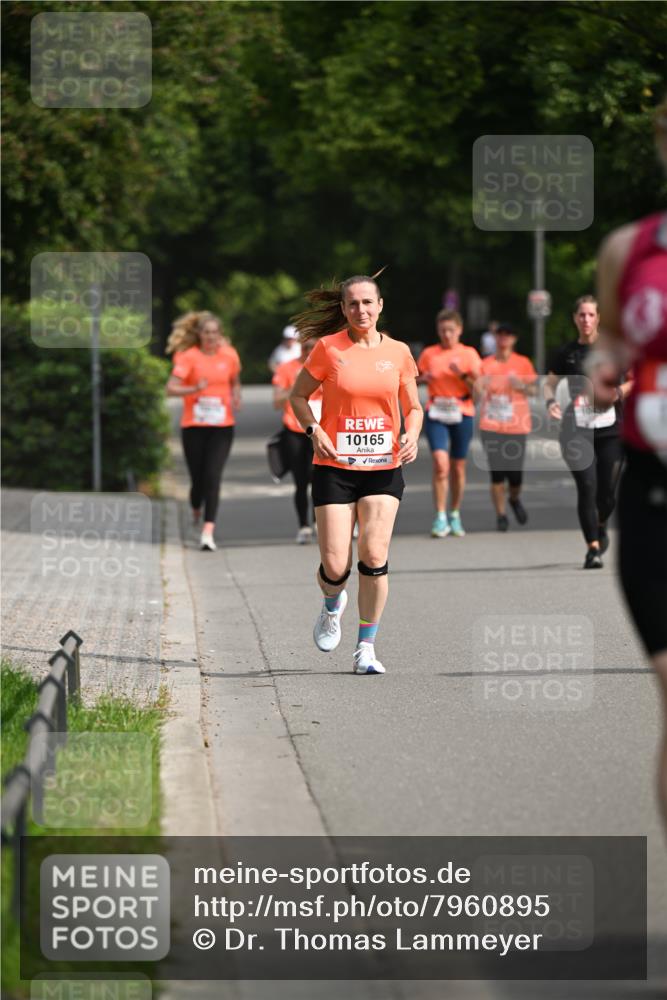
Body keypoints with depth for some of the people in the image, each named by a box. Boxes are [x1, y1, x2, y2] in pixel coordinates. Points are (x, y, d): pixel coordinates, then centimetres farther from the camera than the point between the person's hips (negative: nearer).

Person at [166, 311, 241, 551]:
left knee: (213, 476, -13)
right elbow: (171, 388, -14)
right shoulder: (189, 357, -7)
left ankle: (208, 532, -17)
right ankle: (196, 510, 39)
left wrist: (236, 398, 2)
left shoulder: (229, 355, 3)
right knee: (198, 477, 4)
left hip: (222, 426, 1)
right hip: (194, 425, -1)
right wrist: (195, 389, -30)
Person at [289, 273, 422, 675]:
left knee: (374, 557, -11)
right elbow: (298, 395, 8)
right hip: (334, 467, -1)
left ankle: (366, 649, 2)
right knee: (336, 567, -6)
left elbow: (413, 407, 14)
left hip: (384, 467, 1)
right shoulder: (328, 348, -2)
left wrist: (411, 435, -7)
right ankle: (333, 606, 31)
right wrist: (314, 429, -9)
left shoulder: (398, 352, 4)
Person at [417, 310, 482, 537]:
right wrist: (423, 379, -5)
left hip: (462, 413, 1)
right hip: (436, 413, -1)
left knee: (458, 467, 7)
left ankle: (455, 515, 24)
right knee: (440, 463, -16)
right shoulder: (429, 354, 6)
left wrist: (462, 375, -17)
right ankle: (440, 518, -13)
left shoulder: (469, 354, 3)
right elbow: (414, 378, 17)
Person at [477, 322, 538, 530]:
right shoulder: (486, 364, 6)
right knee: (497, 472, -7)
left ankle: (514, 499, 32)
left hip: (516, 426, 0)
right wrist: (479, 387, -17)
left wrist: (521, 386, -17)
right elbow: (478, 395, 6)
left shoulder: (523, 363, 5)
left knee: (515, 474, -1)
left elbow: (534, 389, 4)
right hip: (491, 426, 0)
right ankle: (500, 515, 2)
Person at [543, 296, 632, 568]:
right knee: (587, 488, -11)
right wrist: (550, 401, -6)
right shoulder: (566, 353, 7)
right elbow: (549, 383, 15)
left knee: (607, 492, 1)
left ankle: (600, 527, 35)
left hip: (610, 428, 0)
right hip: (576, 430, 0)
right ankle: (593, 548, -3)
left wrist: (620, 390, -13)